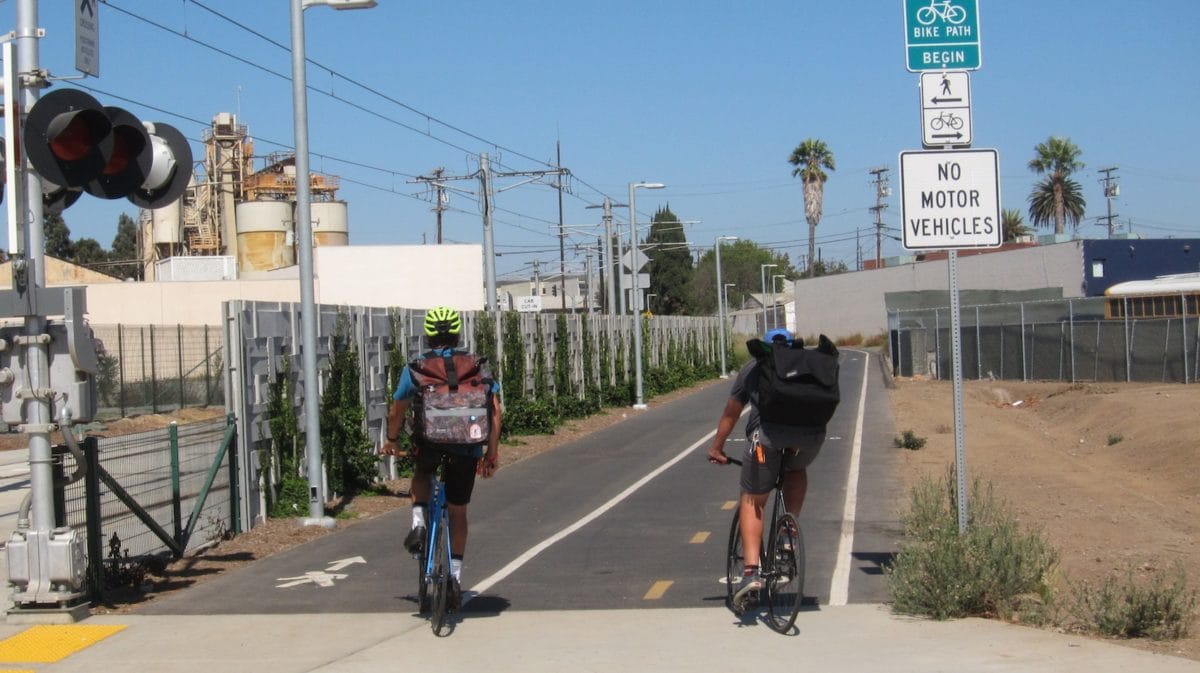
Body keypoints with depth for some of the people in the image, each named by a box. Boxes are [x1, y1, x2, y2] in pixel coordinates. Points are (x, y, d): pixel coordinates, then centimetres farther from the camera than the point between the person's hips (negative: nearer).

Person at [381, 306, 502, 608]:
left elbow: (397, 411, 7)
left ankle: (418, 524, 11)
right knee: (458, 512, 17)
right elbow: (494, 408, 3)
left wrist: (391, 441, 25)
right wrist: (492, 452, 4)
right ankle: (455, 577, 16)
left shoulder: (415, 368, 9)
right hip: (467, 447, 1)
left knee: (422, 473, 35)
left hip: (429, 443, -1)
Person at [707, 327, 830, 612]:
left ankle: (751, 571, -4)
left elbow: (730, 414, 34)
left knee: (752, 500, 10)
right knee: (796, 470, 34)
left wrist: (716, 448, 46)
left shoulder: (753, 368, 28)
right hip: (811, 431, 2)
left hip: (767, 430, -2)